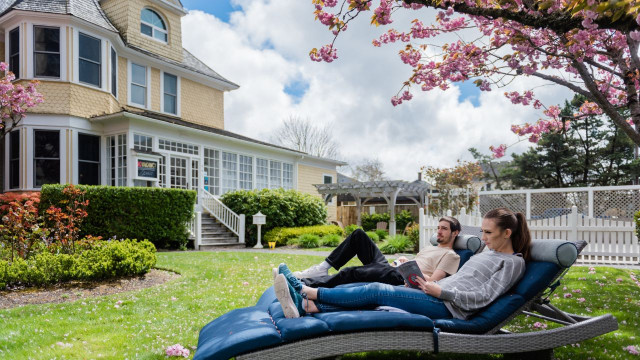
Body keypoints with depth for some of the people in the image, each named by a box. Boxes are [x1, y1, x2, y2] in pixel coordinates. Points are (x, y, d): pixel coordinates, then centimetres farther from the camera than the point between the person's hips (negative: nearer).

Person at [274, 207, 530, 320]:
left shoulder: (513, 263, -1)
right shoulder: (489, 252, 24)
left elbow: (483, 297, -12)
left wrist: (440, 291, -18)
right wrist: (432, 283, 7)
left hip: (449, 307, -8)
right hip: (439, 295, 8)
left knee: (377, 290, -20)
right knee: (373, 296, -12)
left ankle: (313, 293, -14)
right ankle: (304, 306, -23)